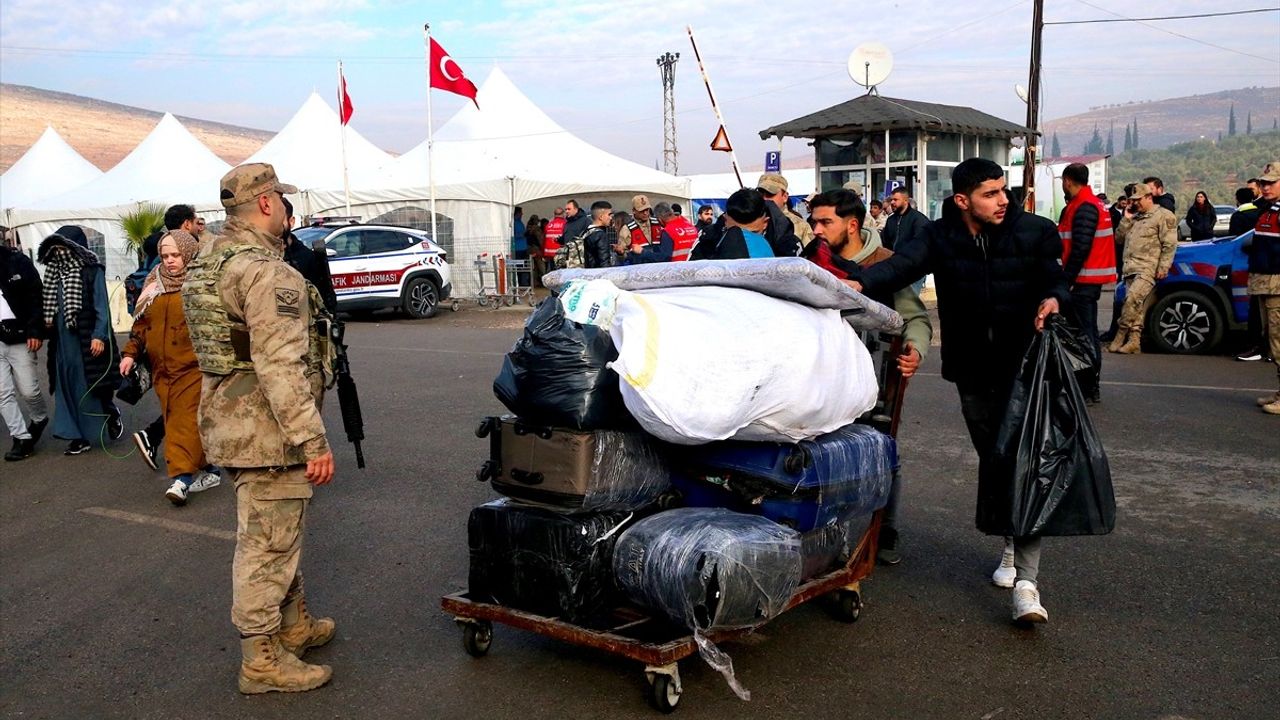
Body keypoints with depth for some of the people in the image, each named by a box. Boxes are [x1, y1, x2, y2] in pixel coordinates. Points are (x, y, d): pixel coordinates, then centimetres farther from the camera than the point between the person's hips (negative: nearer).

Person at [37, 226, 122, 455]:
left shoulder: (92, 270, -7)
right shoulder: (55, 271, 9)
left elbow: (102, 306, -10)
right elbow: (50, 304, 13)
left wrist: (99, 335, -16)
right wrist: (48, 326, 4)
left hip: (87, 339, -6)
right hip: (63, 340, 6)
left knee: (93, 384, 0)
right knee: (68, 386, 5)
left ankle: (111, 414, 27)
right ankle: (79, 436, 10)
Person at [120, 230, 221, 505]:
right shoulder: (155, 284, 16)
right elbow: (141, 321, 21)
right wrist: (131, 353, 14)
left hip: (192, 367, -7)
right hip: (162, 369, 7)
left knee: (187, 421, -11)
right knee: (174, 421, 9)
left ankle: (182, 477, -13)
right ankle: (206, 471, 18)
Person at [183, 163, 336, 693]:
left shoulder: (207, 263, 12)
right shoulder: (268, 273, -21)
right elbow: (282, 368, -26)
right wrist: (313, 440, -23)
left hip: (231, 421, 10)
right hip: (267, 429, -10)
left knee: (280, 531, 22)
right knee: (268, 541, 1)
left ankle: (294, 625, 37)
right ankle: (262, 660, 13)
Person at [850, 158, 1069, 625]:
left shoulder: (1035, 233, -4)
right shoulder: (941, 238, -4)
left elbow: (1055, 281, 2)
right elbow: (903, 264, -22)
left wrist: (1052, 299, -24)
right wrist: (861, 284, -43)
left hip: (1024, 366, -2)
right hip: (973, 371, 2)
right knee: (991, 458, 13)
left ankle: (1026, 580, -12)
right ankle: (1009, 543, 35)